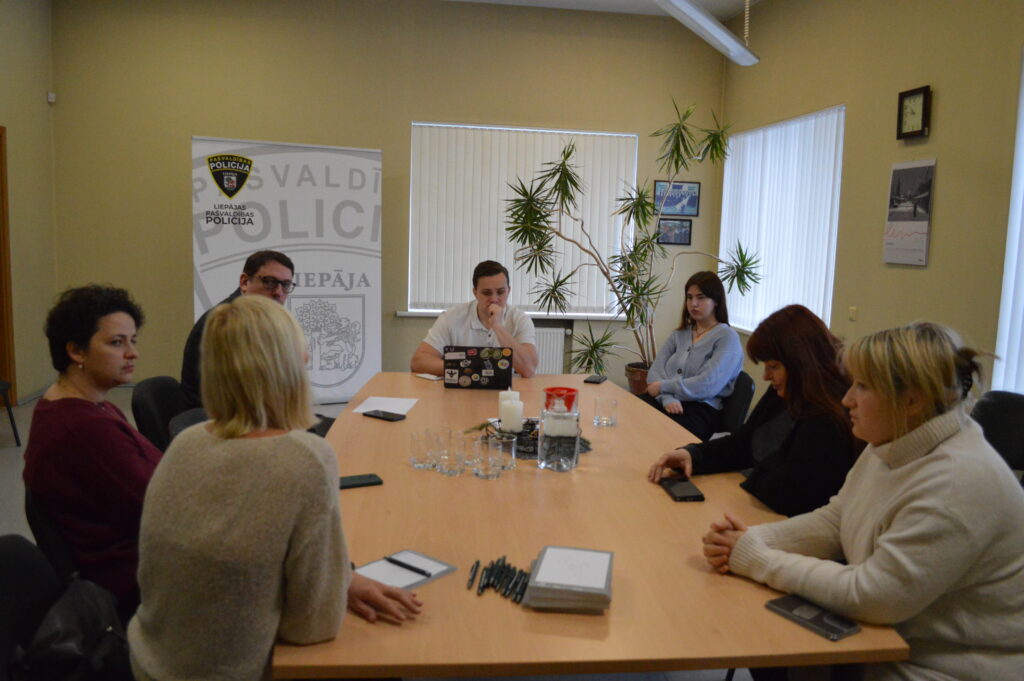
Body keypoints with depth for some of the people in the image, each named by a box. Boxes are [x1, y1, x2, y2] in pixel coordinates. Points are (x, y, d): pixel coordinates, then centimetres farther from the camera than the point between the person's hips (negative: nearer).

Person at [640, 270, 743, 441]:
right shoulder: (680, 334, 20)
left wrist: (663, 387, -4)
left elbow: (707, 385, -12)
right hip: (664, 402, 6)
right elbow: (655, 370, 8)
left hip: (700, 409, -5)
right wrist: (667, 397, -12)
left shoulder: (727, 337, 0)